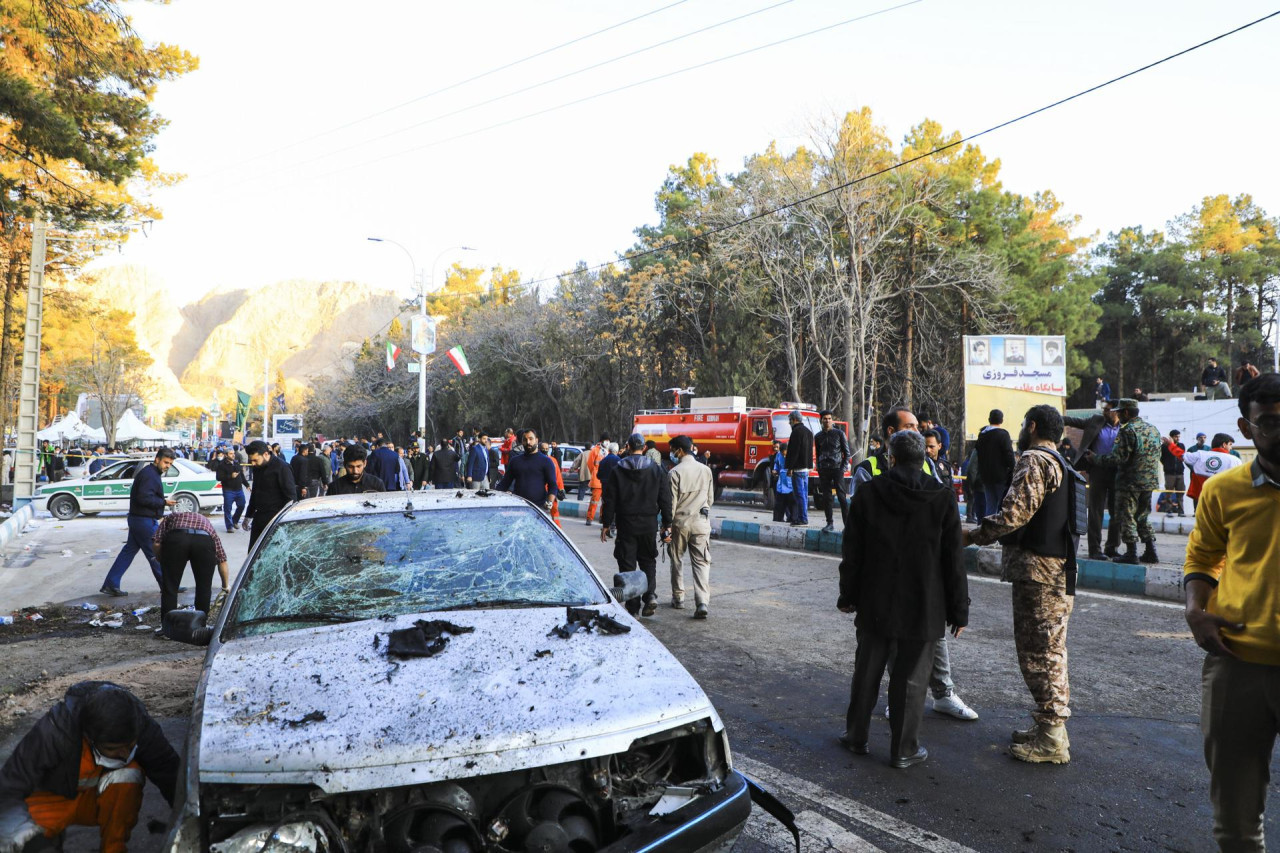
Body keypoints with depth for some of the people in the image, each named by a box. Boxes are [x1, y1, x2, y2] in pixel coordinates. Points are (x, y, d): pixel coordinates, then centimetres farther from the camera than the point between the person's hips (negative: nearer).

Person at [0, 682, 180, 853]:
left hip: (102, 800, 0)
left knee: (128, 774, -31)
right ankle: (54, 836, 6)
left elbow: (171, 773, -21)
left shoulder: (140, 725, -27)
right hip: (55, 798, 0)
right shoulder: (52, 733, -33)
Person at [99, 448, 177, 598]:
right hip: (144, 521, -10)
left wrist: (159, 514, 11)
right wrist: (164, 502, -17)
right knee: (155, 553, -1)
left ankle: (110, 585, 14)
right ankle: (167, 585, 8)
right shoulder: (149, 474, -18)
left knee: (129, 551, 11)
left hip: (138, 518, 10)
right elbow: (144, 498, -26)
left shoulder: (152, 473, 15)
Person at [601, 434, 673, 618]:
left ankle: (632, 606, 4)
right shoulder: (657, 470, 2)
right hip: (649, 524, 2)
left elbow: (610, 500, -3)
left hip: (626, 524, -2)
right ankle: (650, 595, -3)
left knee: (627, 564, 5)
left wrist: (606, 524, 4)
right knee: (648, 561, 16)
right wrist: (667, 524, 8)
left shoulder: (617, 471, -3)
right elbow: (665, 499, 2)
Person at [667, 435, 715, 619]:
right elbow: (711, 499, 11)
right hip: (701, 522, 2)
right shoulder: (706, 470, 4)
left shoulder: (675, 472, -9)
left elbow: (671, 502, -9)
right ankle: (702, 602, -13)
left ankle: (678, 597, 24)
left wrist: (667, 524, -1)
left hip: (680, 522, -2)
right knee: (701, 562, 0)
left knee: (677, 560, 16)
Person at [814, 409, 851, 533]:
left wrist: (843, 468, -7)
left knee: (841, 496, -7)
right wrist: (819, 470, 7)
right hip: (824, 470, 3)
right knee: (826, 498, 2)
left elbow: (847, 453, 3)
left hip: (837, 468, -3)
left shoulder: (839, 433, 2)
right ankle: (830, 524, 7)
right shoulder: (818, 436, 12)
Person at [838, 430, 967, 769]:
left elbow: (852, 554, 1)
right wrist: (959, 610, 3)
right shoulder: (941, 498, -6)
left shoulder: (868, 494, -4)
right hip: (923, 609, -1)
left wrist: (848, 596, 11)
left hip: (875, 605, 2)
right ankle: (904, 750, 16)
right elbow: (953, 561, -4)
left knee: (866, 673, 14)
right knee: (911, 680, 7)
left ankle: (857, 737, 27)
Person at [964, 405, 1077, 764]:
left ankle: (1051, 740, 1)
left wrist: (971, 536, -13)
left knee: (1039, 652, -5)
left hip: (1038, 572, -11)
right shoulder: (1060, 464, 19)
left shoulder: (1035, 461, -14)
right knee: (1050, 650, 17)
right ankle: (1050, 725, 27)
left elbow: (1014, 513, -22)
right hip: (1056, 571, 11)